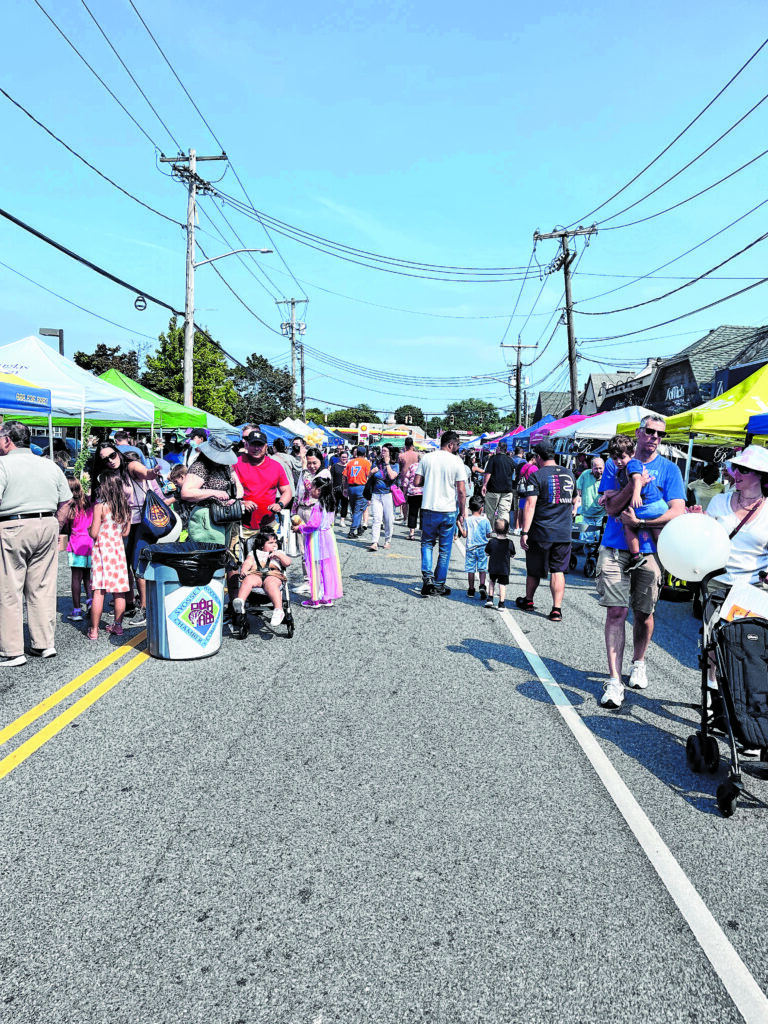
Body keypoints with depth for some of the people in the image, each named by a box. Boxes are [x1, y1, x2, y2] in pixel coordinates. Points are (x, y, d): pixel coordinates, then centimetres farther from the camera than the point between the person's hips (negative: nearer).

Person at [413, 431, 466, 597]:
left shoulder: (427, 459, 1)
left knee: (427, 544, 16)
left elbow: (417, 482, 0)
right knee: (445, 549, 10)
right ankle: (439, 584, 16)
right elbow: (461, 491, -7)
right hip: (448, 511, -2)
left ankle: (427, 576, -3)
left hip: (428, 509, 2)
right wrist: (462, 513, 3)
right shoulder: (456, 462, -6)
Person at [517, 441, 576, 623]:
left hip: (541, 532, -4)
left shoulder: (536, 476, -10)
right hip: (564, 532, 4)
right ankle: (557, 609, 1)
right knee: (558, 570, 7)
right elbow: (574, 500, 23)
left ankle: (528, 601, 32)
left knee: (534, 570, 13)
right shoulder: (569, 474, 8)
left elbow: (530, 505, -17)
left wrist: (524, 532, -16)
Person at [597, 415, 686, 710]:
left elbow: (678, 512, -7)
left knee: (644, 613, 10)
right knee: (616, 611, -6)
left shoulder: (669, 469, 3)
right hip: (615, 549, 0)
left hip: (649, 550, 1)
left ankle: (638, 663, 36)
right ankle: (614, 681, -3)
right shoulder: (617, 463, 5)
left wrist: (639, 522, -16)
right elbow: (612, 508, -5)